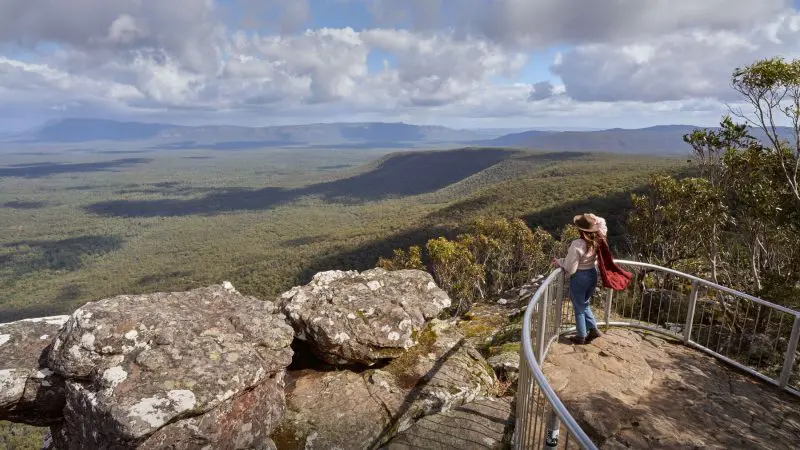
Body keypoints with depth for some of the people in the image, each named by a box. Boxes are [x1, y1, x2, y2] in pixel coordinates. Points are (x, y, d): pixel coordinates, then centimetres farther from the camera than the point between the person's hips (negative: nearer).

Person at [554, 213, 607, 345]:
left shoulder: (577, 244, -26)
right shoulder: (596, 242, -9)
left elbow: (570, 268, -22)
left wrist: (559, 261, -5)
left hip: (579, 277, -6)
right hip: (593, 274, 6)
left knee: (579, 307, 12)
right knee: (585, 304, 27)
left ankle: (581, 337, 24)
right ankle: (593, 329, 27)